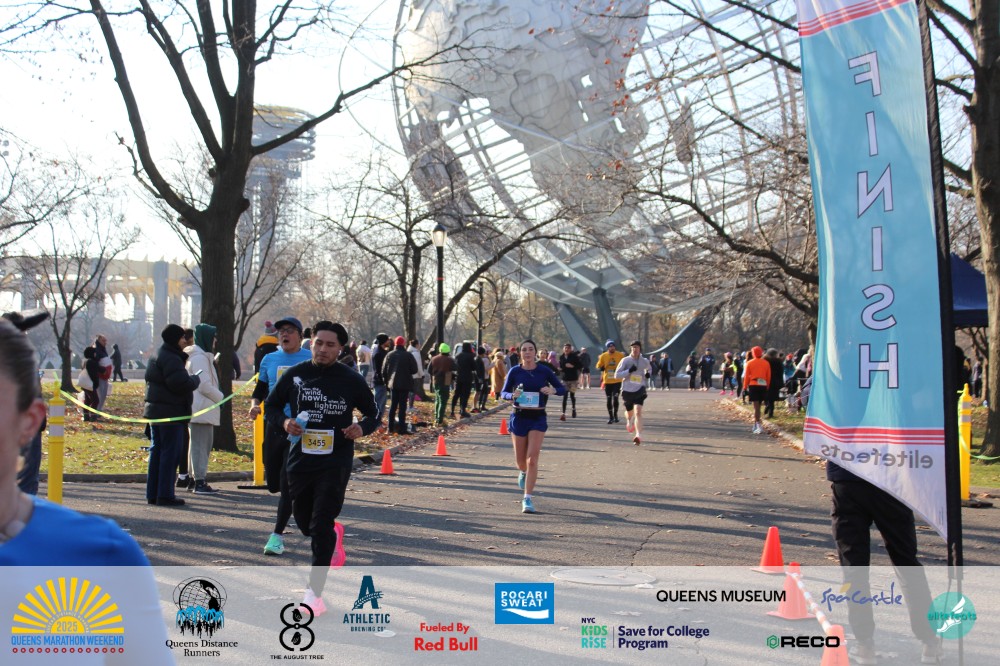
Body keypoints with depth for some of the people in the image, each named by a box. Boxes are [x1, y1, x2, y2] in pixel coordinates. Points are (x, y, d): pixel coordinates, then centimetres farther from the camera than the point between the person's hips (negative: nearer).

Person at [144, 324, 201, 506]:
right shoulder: (171, 359, -16)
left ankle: (152, 493, 18)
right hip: (170, 413, -10)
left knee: (156, 451, 13)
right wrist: (195, 379, -6)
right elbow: (180, 383, -26)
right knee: (170, 453, -5)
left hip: (155, 409, 10)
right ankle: (165, 495, -4)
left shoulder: (156, 356, 17)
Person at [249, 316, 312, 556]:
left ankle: (277, 535, 0)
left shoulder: (311, 360, -1)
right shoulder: (269, 360, 10)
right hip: (273, 424, 4)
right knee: (273, 483, 8)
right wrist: (254, 404, -4)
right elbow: (260, 389, 17)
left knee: (288, 482, -8)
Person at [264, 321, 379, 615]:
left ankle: (314, 591, -1)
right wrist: (284, 422, -9)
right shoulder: (295, 375, 0)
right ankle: (330, 539, 51)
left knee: (322, 525, -9)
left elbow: (373, 413, 8)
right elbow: (271, 405, 12)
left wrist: (362, 428, -15)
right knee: (303, 520, 17)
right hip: (300, 457, 3)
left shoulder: (352, 380, -4)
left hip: (336, 461, -3)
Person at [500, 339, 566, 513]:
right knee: (520, 462, 9)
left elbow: (562, 389, 3)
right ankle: (524, 473, 47)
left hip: (538, 418, -1)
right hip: (519, 417, 1)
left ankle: (527, 499, -5)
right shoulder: (514, 371, -1)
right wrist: (513, 395, -20)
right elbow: (503, 393, 2)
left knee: (532, 459, -12)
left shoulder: (544, 371, -3)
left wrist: (553, 390, -19)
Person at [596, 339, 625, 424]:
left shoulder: (620, 355, -3)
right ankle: (610, 416, 18)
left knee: (615, 398, -11)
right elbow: (599, 366, 11)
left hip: (617, 381, -2)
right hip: (607, 381, 2)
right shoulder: (603, 356, 1)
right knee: (609, 399, 7)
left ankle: (615, 415, 8)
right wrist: (601, 368, -10)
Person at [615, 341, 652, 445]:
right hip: (627, 390, 0)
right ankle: (629, 422, 55)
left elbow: (649, 369, 27)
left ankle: (639, 436, -22)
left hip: (639, 390, 0)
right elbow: (617, 375, -8)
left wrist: (648, 373, 3)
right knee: (629, 412, 17)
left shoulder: (644, 361, 3)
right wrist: (629, 371, -21)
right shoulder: (625, 360, -4)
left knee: (638, 412, -18)